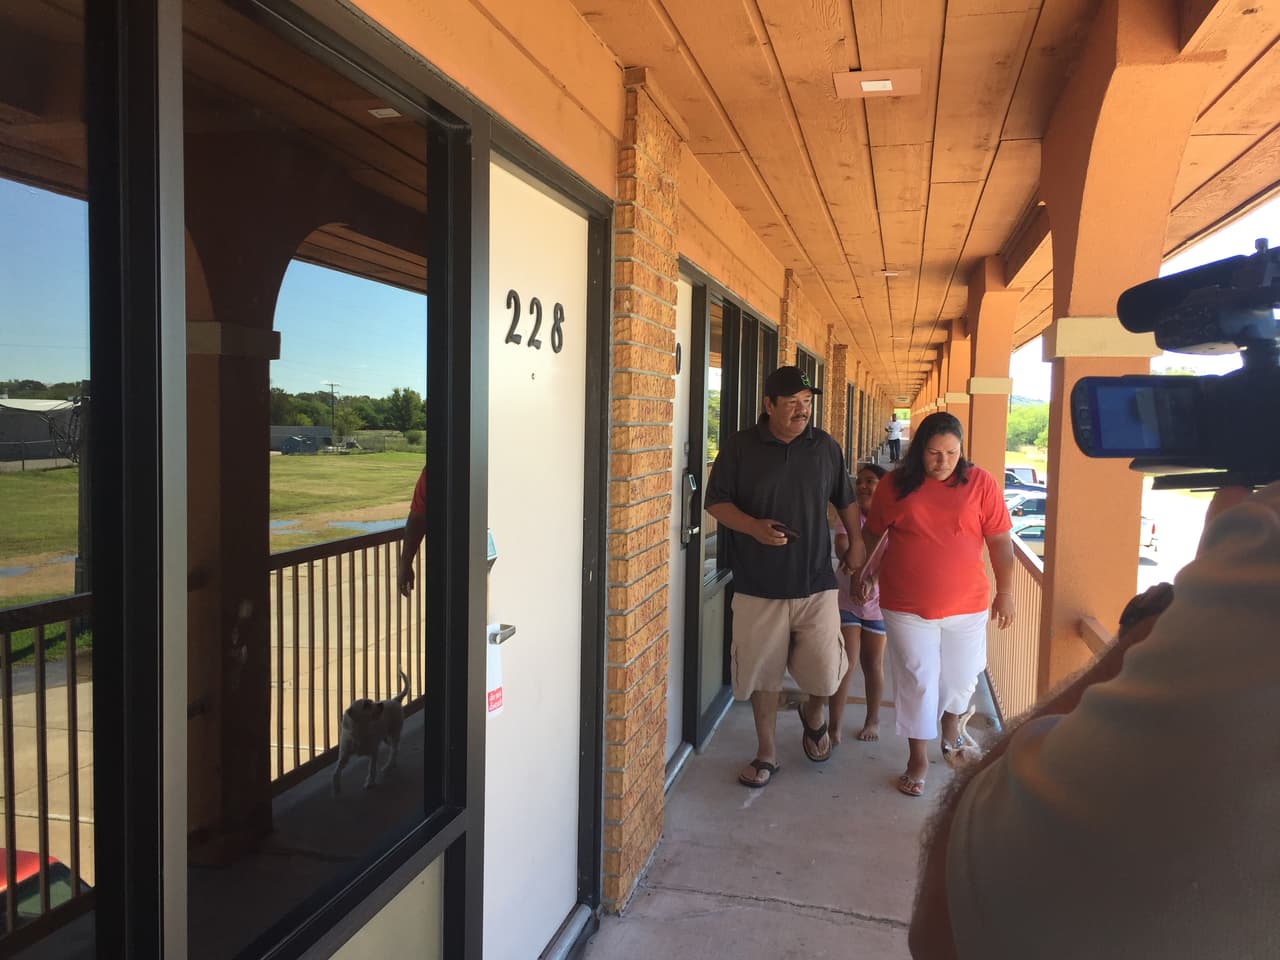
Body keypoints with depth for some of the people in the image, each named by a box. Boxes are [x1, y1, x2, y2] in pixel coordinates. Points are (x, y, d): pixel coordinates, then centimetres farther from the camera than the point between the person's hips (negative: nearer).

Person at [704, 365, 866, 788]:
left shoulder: (826, 446, 4)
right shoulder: (740, 447, -4)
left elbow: (845, 500, 17)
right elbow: (716, 502, -3)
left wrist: (856, 542, 14)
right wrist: (753, 527, -18)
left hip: (816, 583, 1)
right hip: (758, 585, -1)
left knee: (826, 673, 0)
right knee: (762, 673, 8)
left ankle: (813, 714, 35)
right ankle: (766, 752, 27)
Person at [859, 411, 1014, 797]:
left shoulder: (980, 483, -6)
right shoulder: (895, 485, -5)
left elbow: (1000, 541, -1)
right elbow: (871, 534, 9)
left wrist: (1005, 592, 1)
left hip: (966, 605, 1)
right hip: (907, 606, -1)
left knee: (960, 677, 17)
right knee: (916, 681, 5)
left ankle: (951, 728, 47)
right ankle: (918, 758, 21)